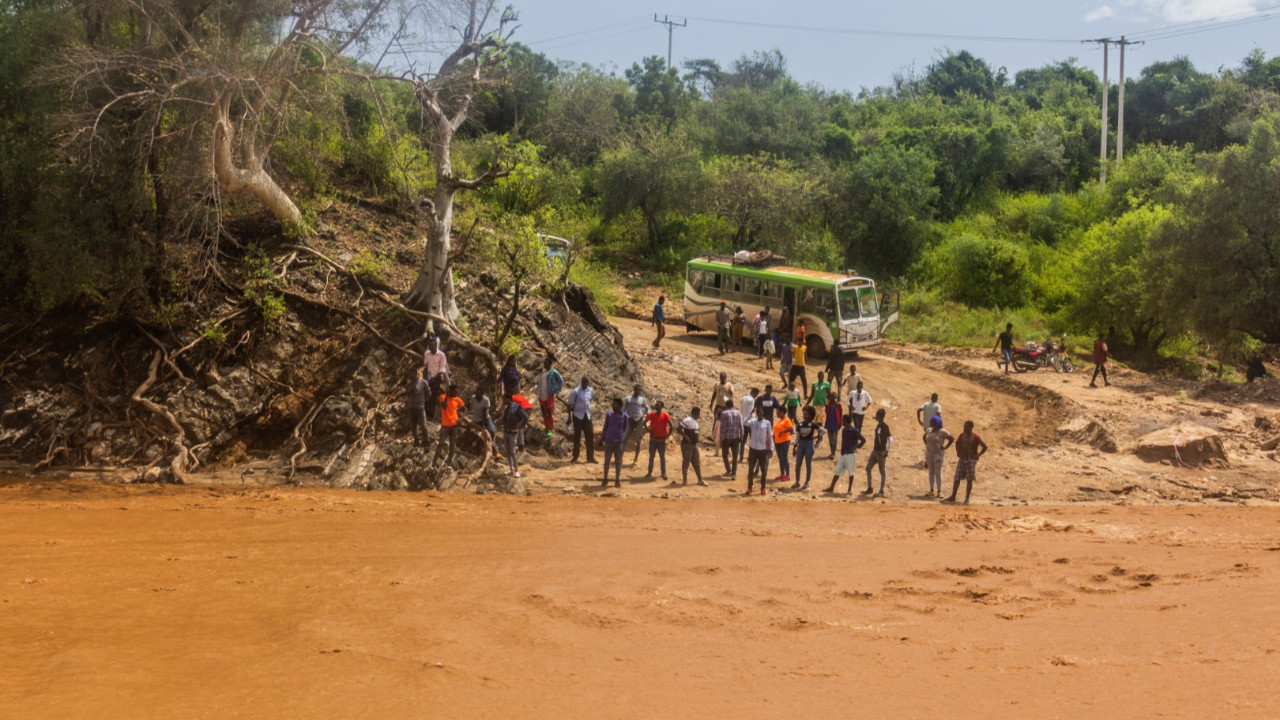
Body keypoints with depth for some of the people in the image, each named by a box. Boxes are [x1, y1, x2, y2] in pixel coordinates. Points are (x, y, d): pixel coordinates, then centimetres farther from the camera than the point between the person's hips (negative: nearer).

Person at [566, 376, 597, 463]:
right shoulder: (575, 391, -10)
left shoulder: (590, 391, 4)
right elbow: (570, 404, -8)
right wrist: (570, 417, -11)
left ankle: (590, 457, 11)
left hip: (587, 416, 4)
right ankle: (575, 456, 16)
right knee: (577, 436, 4)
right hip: (578, 416, -4)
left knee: (590, 436, 3)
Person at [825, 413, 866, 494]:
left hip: (850, 454, -8)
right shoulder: (843, 430, 12)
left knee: (851, 472, 0)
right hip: (843, 454, 8)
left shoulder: (854, 431, -13)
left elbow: (863, 440, -17)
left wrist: (856, 447, -15)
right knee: (837, 471, 9)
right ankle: (831, 488, 13)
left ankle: (850, 490, 5)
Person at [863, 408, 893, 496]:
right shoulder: (878, 426, 12)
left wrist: (887, 451, -24)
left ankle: (881, 491, 5)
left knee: (882, 471, 0)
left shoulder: (884, 427, -15)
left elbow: (890, 439, -23)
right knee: (868, 468, 7)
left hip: (881, 452, -9)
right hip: (875, 451, 9)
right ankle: (869, 488, 16)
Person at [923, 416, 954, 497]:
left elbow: (952, 438, -12)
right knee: (931, 472, 8)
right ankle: (931, 490, 12)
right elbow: (924, 436, 24)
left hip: (938, 454, -6)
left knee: (938, 473, -7)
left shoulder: (942, 432, -14)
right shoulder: (929, 430, 5)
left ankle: (939, 491, -4)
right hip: (929, 453, 6)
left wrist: (945, 447, -12)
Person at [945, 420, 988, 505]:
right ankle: (952, 497, 10)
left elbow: (984, 447, -9)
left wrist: (978, 456, -9)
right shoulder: (962, 435, 8)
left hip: (971, 460, -5)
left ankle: (967, 498, 7)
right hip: (961, 459, 5)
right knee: (957, 479, 4)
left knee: (969, 480, 0)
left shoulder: (975, 437, -9)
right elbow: (957, 443, 27)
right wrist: (958, 452, 15)